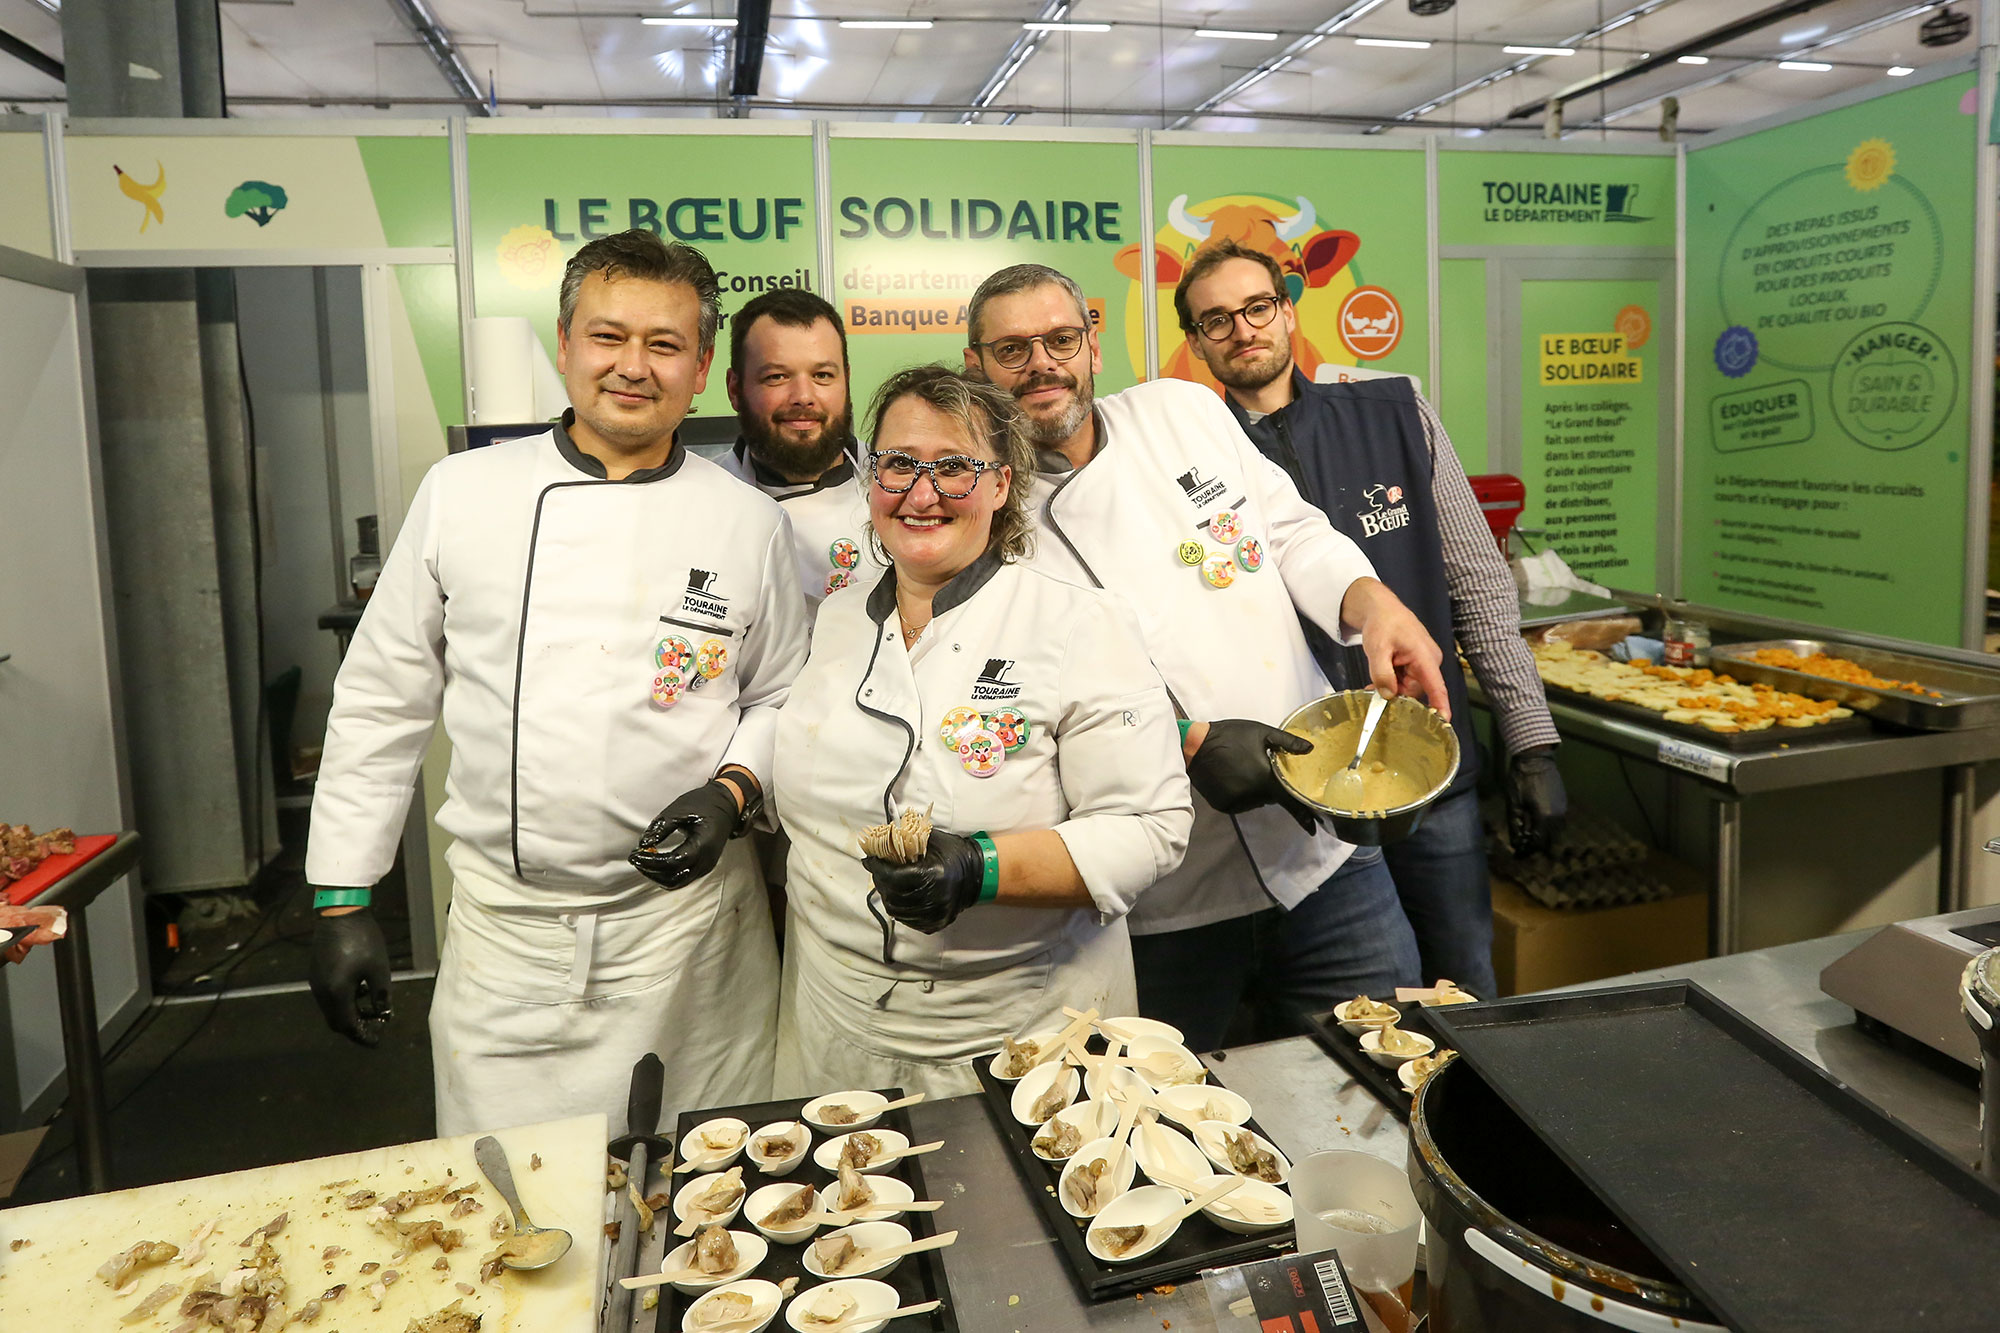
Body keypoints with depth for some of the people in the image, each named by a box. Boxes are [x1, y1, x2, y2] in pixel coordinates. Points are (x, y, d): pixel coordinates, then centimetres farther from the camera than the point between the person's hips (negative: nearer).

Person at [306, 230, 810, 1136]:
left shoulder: (748, 524, 0)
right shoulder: (459, 495, 0)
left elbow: (782, 700, 9)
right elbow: (382, 701, 5)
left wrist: (733, 791, -11)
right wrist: (341, 901, 4)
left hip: (687, 924, 0)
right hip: (504, 926, 0)